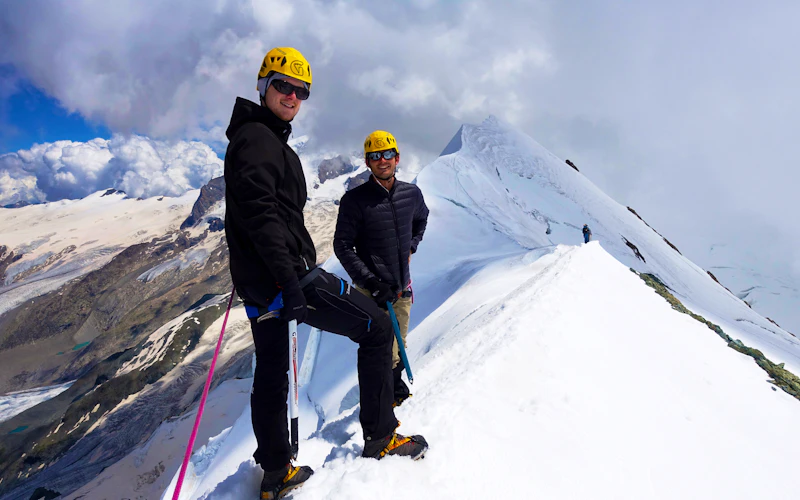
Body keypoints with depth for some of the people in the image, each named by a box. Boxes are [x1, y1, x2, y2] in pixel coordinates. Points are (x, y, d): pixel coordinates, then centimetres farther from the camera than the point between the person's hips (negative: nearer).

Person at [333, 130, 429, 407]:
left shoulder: (412, 194, 2)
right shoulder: (355, 199, -12)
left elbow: (421, 219, 25)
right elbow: (343, 246, -11)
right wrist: (371, 281, -18)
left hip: (403, 286, 5)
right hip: (373, 291, -5)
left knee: (398, 348, 20)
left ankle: (396, 387, 44)